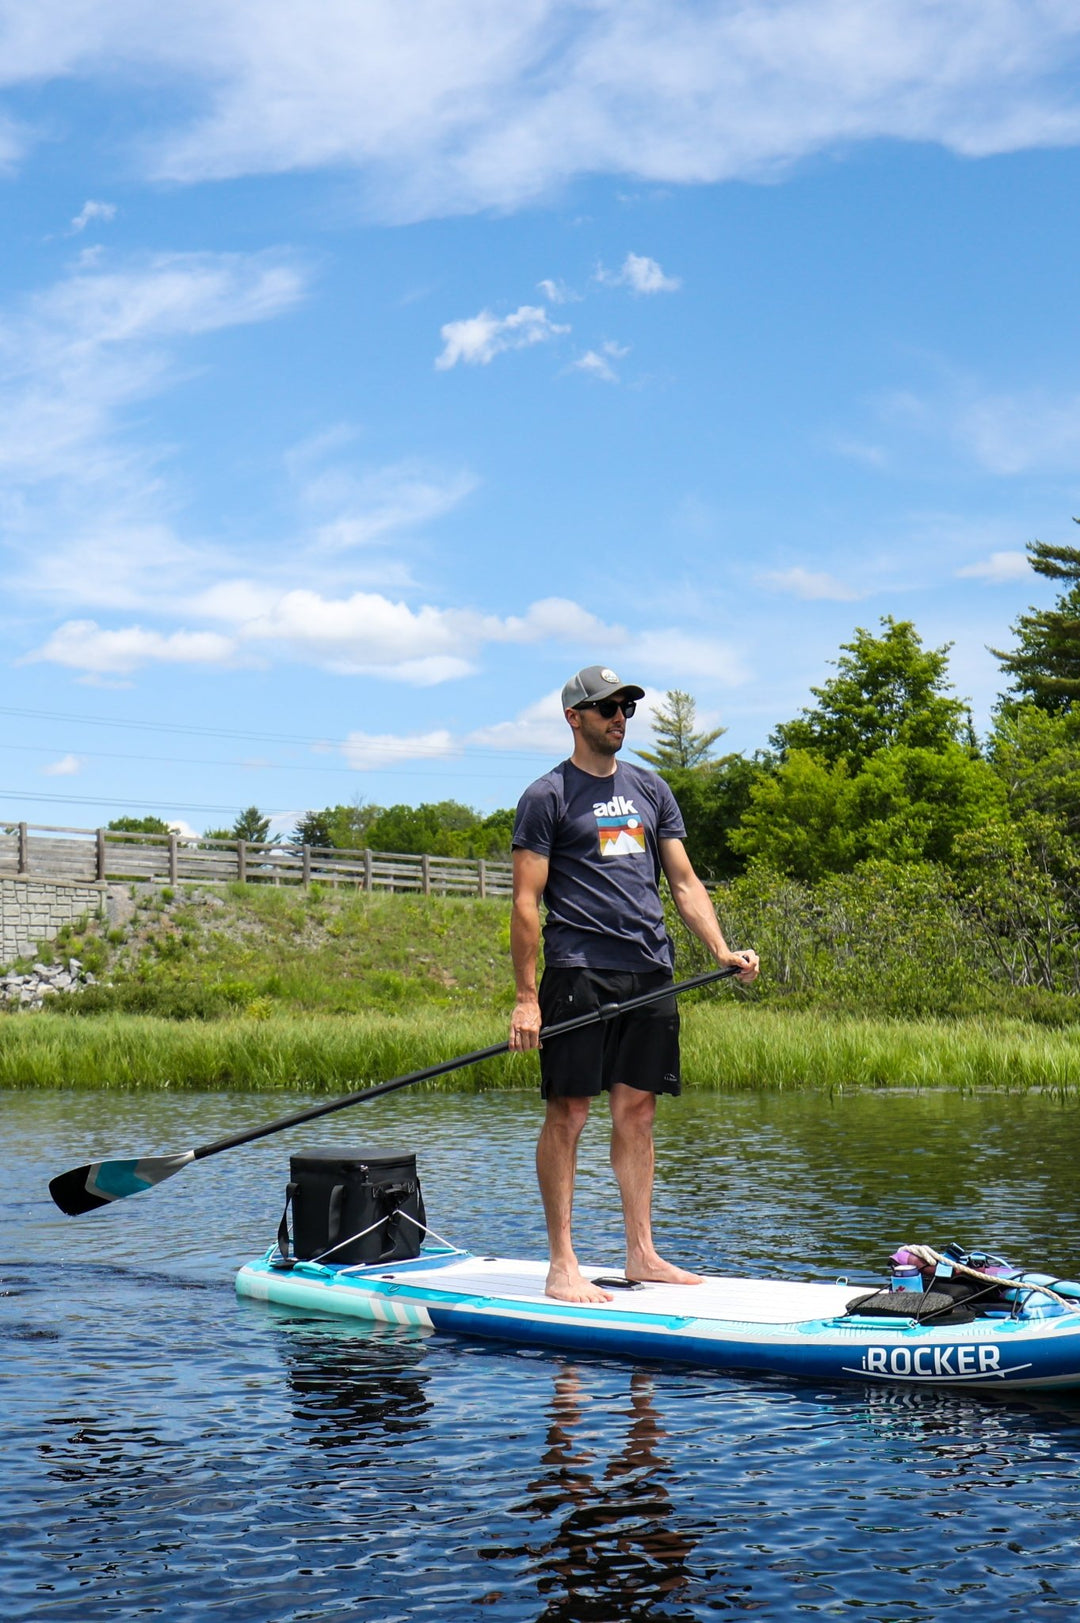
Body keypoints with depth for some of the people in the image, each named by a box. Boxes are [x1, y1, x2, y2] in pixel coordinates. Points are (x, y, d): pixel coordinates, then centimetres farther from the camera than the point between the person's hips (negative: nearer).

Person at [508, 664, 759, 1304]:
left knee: (638, 1112, 9)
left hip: (650, 970, 5)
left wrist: (723, 950, 2)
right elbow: (527, 903, -5)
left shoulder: (650, 790, 16)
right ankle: (562, 1265, 2)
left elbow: (685, 881, 16)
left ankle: (642, 1252, 16)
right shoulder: (547, 796, -1)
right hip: (579, 969, -5)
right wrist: (526, 998, -11)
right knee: (569, 1112, -4)